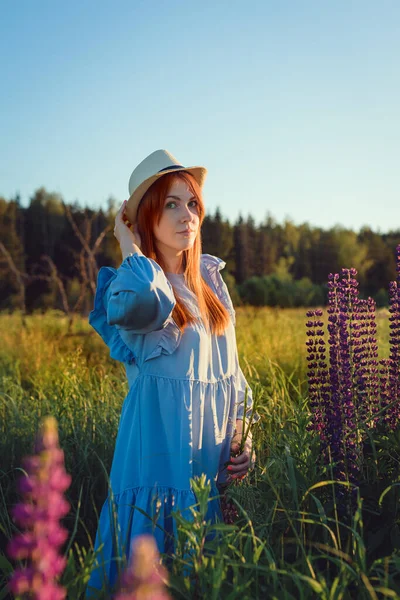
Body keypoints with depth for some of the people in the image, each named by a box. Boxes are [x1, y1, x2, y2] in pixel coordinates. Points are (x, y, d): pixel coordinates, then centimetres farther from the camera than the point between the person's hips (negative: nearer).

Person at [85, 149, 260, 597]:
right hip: (163, 454, -6)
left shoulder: (211, 279, 8)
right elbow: (149, 302, -37)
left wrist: (243, 438, 3)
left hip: (217, 460, 6)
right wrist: (129, 244, -18)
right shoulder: (130, 285, -10)